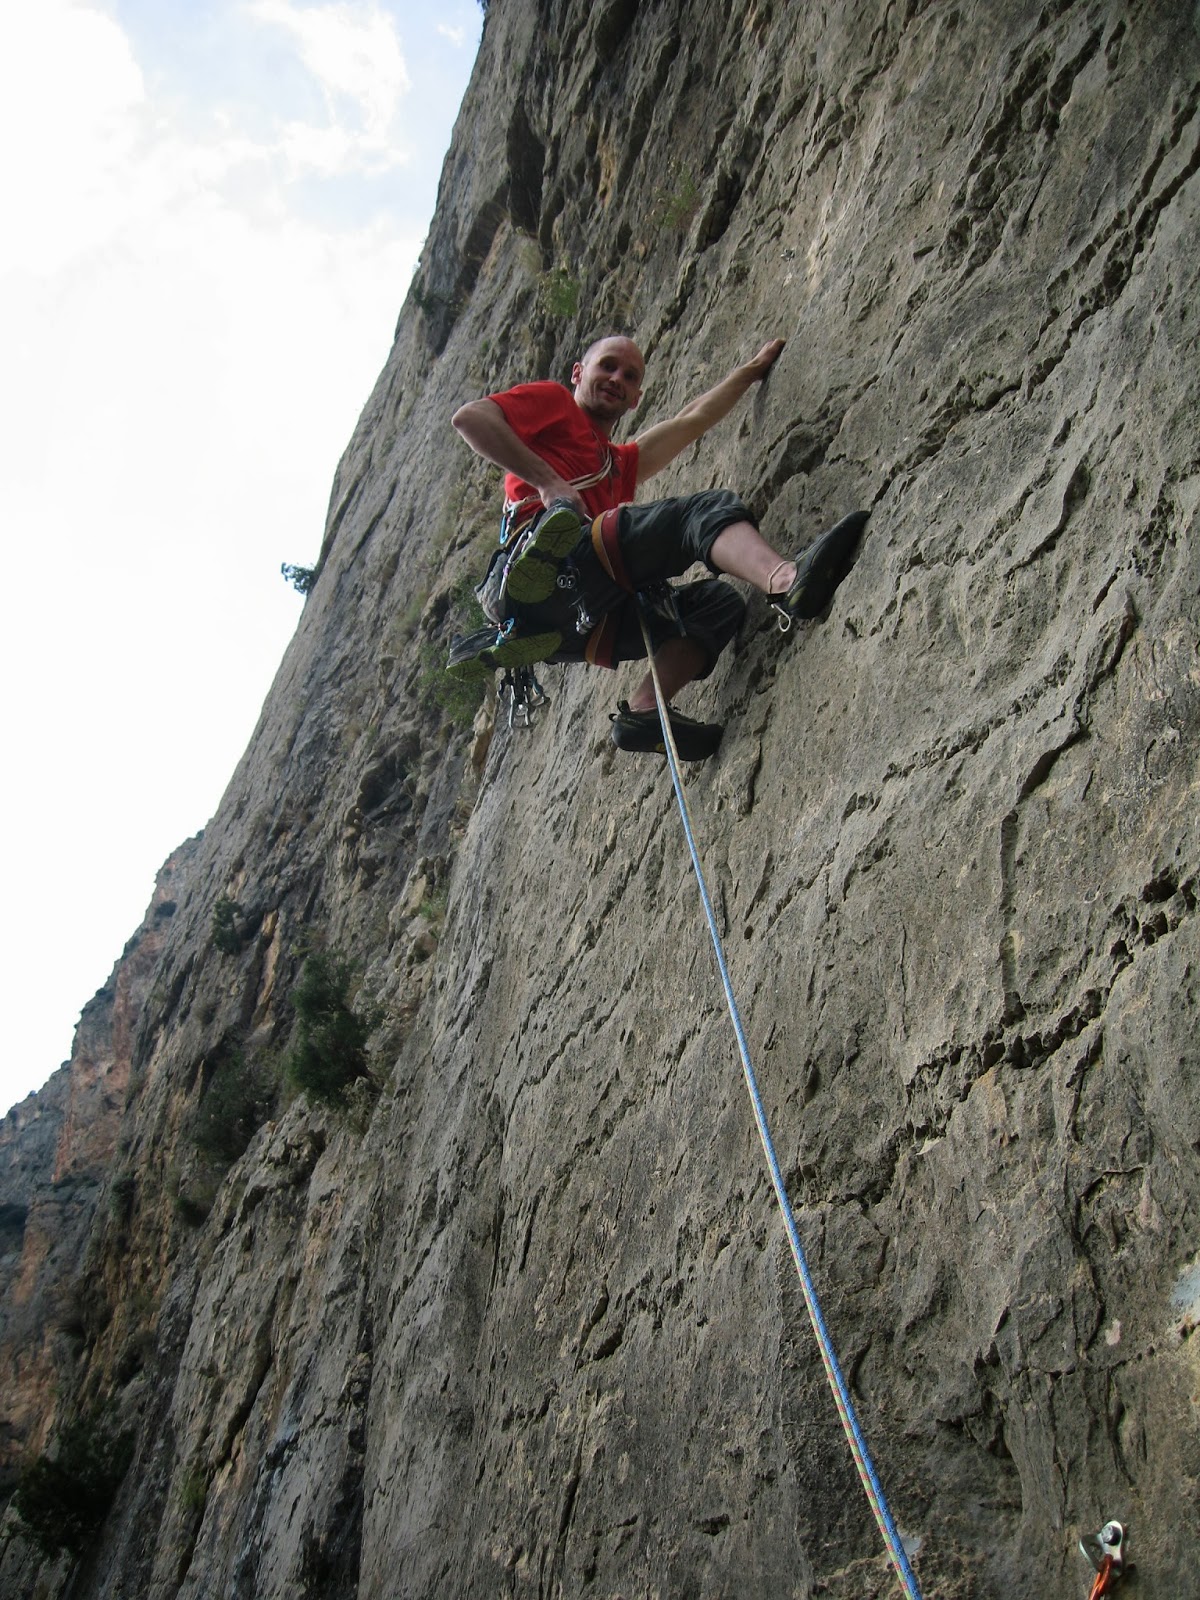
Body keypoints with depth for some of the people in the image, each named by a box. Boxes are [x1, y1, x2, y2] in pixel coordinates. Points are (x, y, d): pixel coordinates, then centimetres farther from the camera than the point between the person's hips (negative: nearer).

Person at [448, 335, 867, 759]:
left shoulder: (621, 465, 42)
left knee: (719, 604, -1)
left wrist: (753, 369, 51)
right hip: (540, 567, -8)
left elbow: (692, 420, 46)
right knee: (708, 510, -17)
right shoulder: (551, 401, 21)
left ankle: (643, 709, -21)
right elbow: (469, 417, 3)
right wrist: (546, 481, -6)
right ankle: (789, 581, -48)